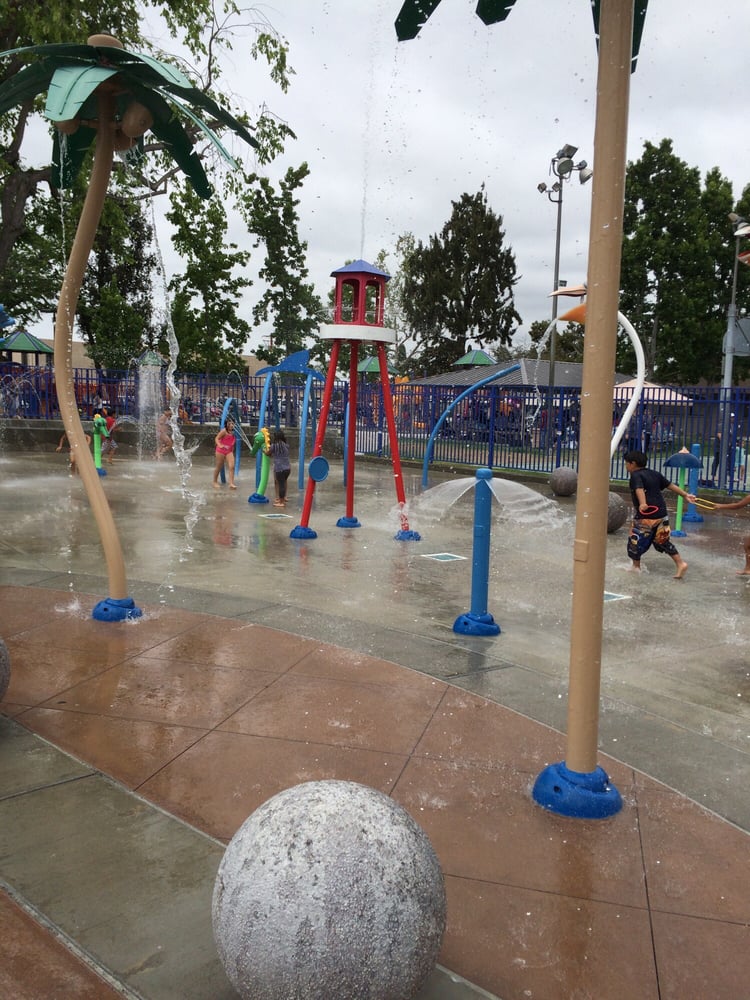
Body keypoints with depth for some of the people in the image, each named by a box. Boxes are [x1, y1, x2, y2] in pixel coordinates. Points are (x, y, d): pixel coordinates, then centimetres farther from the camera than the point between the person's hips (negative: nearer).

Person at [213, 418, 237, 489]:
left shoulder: (233, 432, 2)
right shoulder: (224, 431, -16)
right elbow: (217, 438, -20)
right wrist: (220, 445, -36)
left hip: (229, 451, 5)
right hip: (221, 450, -5)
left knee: (231, 466, -12)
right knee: (219, 467, 8)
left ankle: (231, 483, -13)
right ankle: (215, 482, 25)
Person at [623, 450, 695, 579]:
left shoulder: (635, 475, -8)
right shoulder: (654, 473, 15)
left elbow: (639, 489, -26)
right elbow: (670, 485, 17)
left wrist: (642, 503, -42)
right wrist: (685, 495, 24)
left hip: (646, 515, -8)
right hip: (661, 513, 8)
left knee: (635, 540, 10)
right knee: (663, 541, 18)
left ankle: (636, 567, 20)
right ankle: (680, 563, 9)